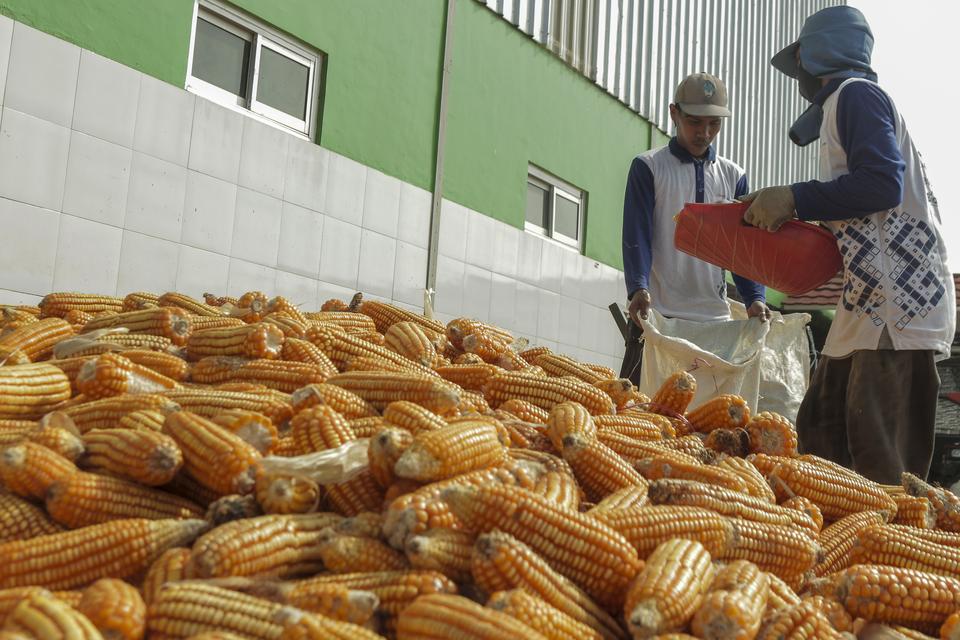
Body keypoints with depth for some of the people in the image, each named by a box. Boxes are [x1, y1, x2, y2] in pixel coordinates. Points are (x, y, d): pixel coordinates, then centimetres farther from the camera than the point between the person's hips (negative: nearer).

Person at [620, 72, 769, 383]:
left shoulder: (734, 177, 13)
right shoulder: (647, 167, 2)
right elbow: (636, 236, -8)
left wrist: (755, 298, -9)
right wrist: (638, 288, -25)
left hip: (715, 316, 3)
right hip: (657, 313, -3)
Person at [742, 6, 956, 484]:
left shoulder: (855, 93, -3)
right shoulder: (842, 104, 25)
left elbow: (882, 184, -18)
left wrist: (793, 199, -13)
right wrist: (801, 221, 17)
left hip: (900, 303, -10)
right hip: (871, 307, 10)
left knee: (884, 468, -11)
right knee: (820, 438, 12)